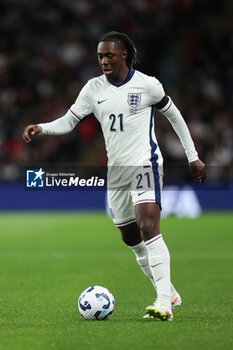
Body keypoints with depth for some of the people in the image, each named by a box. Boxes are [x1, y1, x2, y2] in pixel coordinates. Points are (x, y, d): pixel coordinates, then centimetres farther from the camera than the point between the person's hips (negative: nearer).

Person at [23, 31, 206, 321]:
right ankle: (169, 294, 25)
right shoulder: (94, 88, 5)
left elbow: (174, 115, 5)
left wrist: (192, 156, 7)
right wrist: (40, 128, -15)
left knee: (149, 227, -24)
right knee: (131, 240, 11)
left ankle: (164, 303, -28)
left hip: (145, 165, -6)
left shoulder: (146, 85, -6)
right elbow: (68, 121, 5)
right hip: (117, 170, 6)